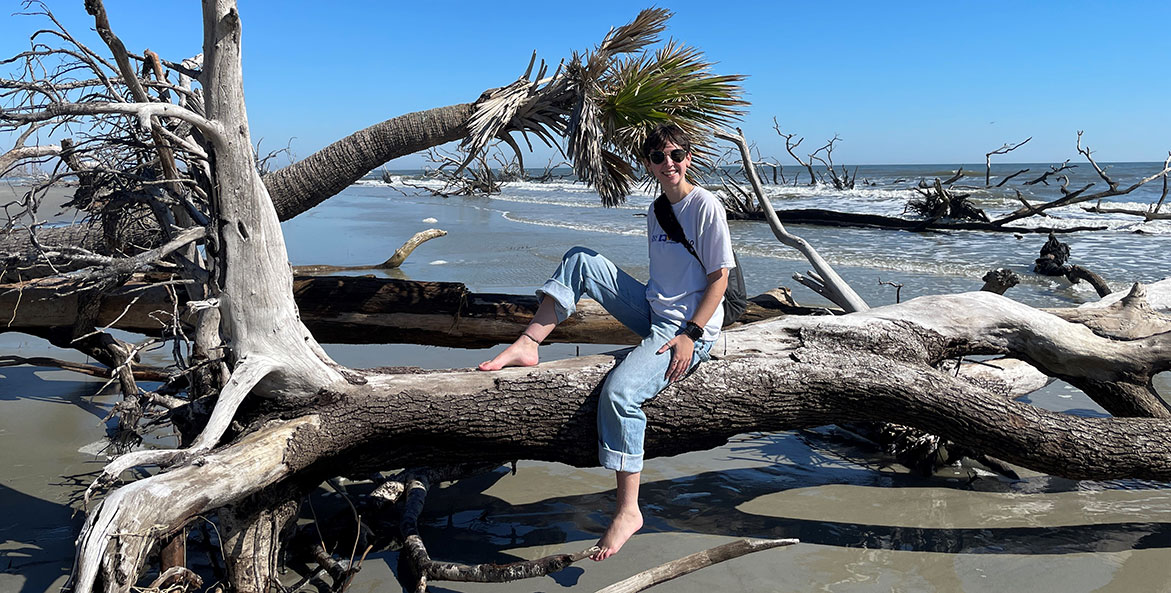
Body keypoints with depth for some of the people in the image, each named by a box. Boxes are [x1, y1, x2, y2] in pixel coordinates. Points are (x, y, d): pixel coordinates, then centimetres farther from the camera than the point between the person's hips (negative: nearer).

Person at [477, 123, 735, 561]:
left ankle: (627, 511, -18)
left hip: (688, 328, -8)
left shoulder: (705, 206, -9)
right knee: (580, 259, -5)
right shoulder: (655, 211, 14)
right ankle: (528, 344, -11)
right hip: (652, 313, 8)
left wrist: (690, 334, -19)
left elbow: (720, 278, -11)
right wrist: (631, 307, 8)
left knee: (619, 392, -29)